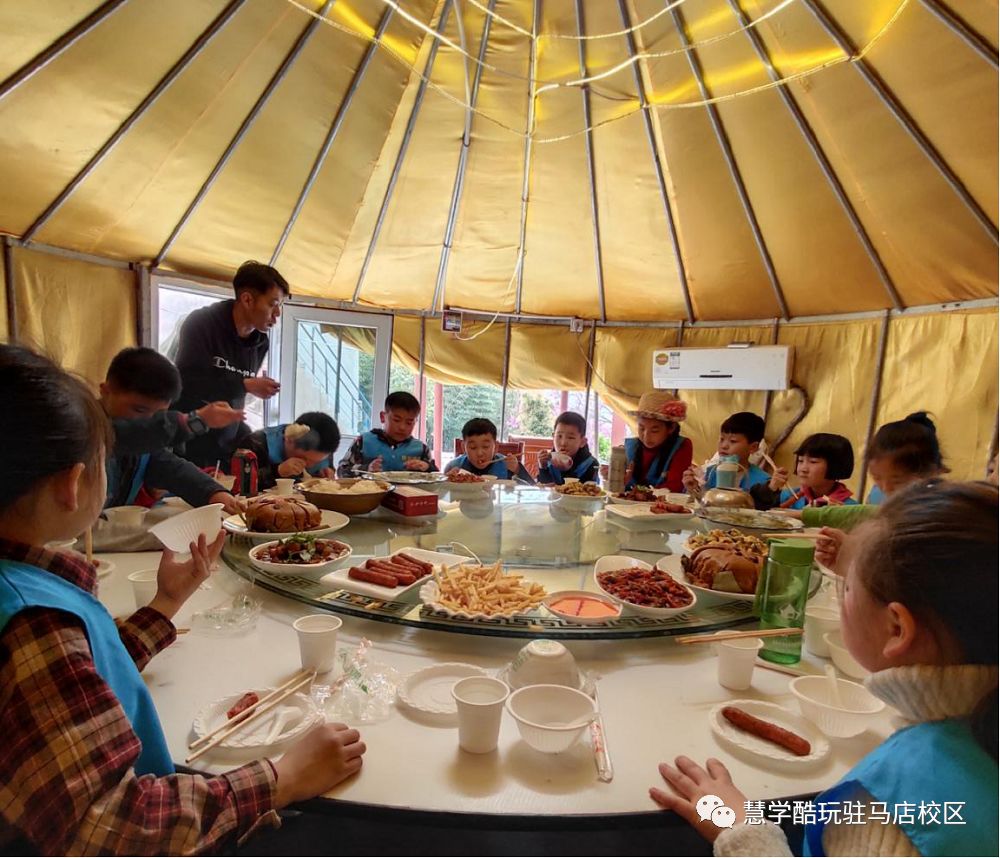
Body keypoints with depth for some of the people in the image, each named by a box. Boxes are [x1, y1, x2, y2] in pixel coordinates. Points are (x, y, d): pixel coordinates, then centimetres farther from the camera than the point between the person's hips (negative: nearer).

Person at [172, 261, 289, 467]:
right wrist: (246, 386, -22)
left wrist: (246, 439, 4)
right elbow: (187, 383, -22)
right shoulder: (201, 324, -12)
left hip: (226, 446, 6)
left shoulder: (260, 342, 4)